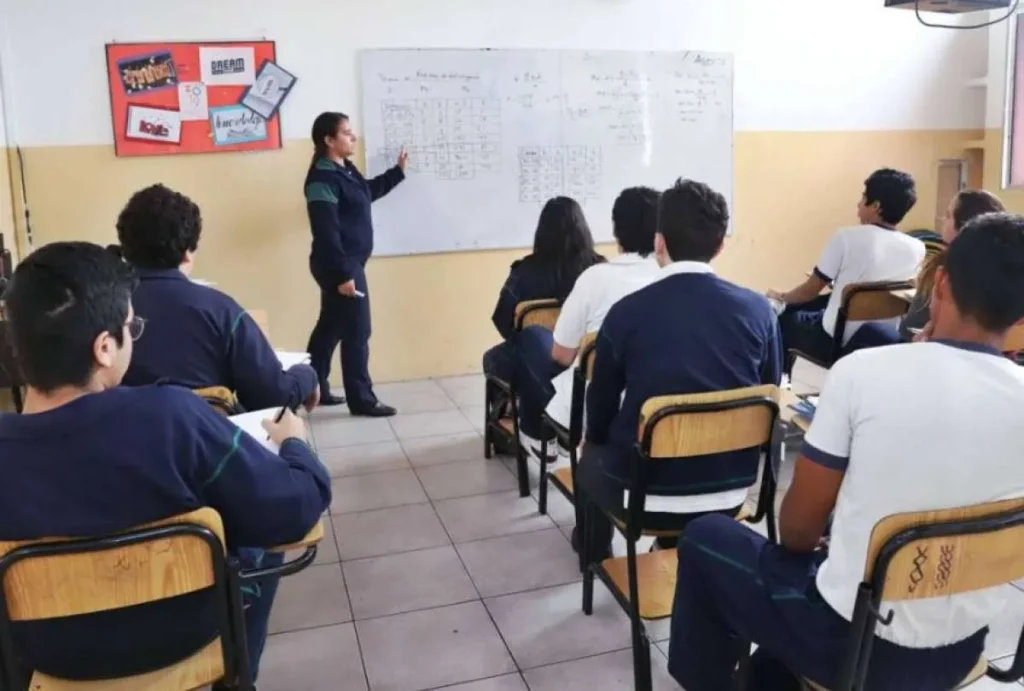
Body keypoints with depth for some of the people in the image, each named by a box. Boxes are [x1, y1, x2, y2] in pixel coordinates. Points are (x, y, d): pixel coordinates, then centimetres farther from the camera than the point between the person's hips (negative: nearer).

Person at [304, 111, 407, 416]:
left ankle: (313, 389, 28)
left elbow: (367, 193, 31)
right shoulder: (323, 179, -20)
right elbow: (326, 233, -24)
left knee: (330, 326, 17)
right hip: (340, 266, -10)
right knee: (356, 331, -3)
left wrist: (397, 172, 25)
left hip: (349, 264, 10)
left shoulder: (345, 170, 10)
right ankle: (361, 400, 7)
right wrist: (343, 274, -25)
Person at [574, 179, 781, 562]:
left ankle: (595, 552, 51)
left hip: (648, 496, -3)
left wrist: (596, 442, 21)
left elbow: (599, 415, -2)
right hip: (732, 492, 3)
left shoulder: (627, 313, -14)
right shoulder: (759, 310, -7)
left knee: (592, 455, 29)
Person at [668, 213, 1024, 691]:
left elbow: (798, 525, -9)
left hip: (853, 642, -5)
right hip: (961, 651, 5)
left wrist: (800, 547, 14)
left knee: (705, 539, 19)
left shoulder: (863, 371, -19)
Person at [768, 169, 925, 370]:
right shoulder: (917, 249, -6)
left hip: (836, 344, -5)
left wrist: (781, 297, 13)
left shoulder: (847, 237, -18)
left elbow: (811, 290, -8)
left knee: (784, 317, 22)